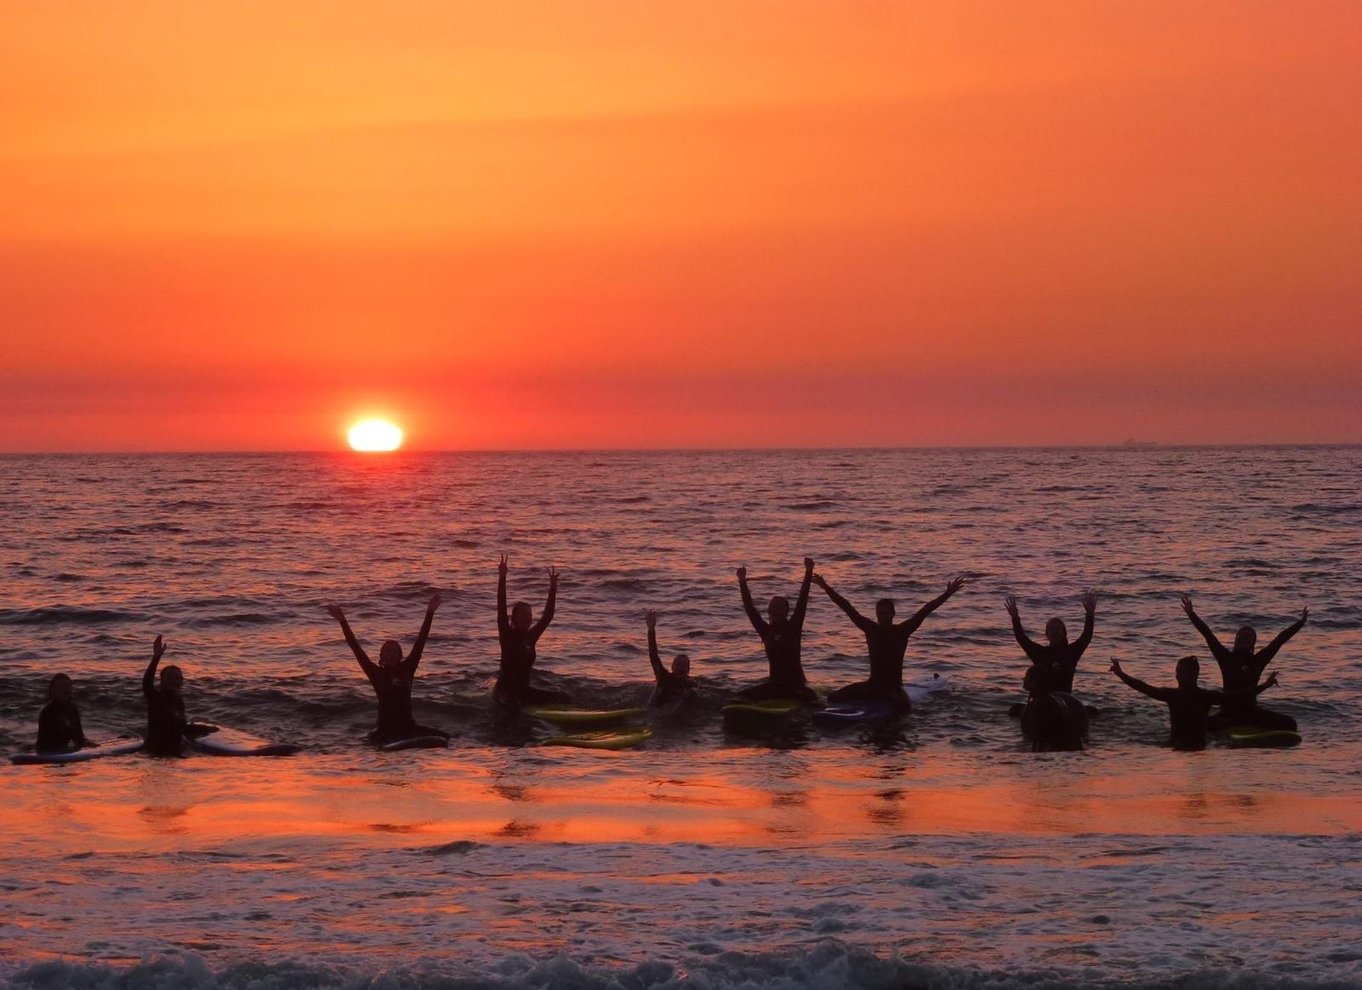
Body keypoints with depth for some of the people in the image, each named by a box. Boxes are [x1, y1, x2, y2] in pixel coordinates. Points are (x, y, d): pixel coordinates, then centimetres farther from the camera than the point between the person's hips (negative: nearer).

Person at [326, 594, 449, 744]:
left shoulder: (406, 669, 7)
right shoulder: (377, 674, 1)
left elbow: (420, 642, 4)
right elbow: (356, 649, -5)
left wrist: (429, 613, -1)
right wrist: (343, 622, -12)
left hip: (408, 726, 4)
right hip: (385, 729, -4)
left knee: (444, 738, -8)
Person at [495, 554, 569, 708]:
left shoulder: (531, 636, 5)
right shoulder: (507, 635, -9)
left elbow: (548, 616, 5)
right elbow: (501, 610, -21)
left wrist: (553, 588, -2)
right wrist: (502, 578, -29)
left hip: (524, 689, 7)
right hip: (504, 689, -7)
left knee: (562, 698, -4)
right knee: (512, 704, -39)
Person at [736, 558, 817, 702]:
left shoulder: (793, 627, 1)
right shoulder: (766, 631, 8)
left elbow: (802, 601, -5)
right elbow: (749, 609, 3)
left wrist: (808, 572, -11)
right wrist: (742, 582, -2)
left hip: (796, 682, -3)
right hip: (775, 683, 3)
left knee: (810, 698, -33)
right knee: (741, 697, -10)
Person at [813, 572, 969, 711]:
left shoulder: (902, 631, -6)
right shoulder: (871, 629, 1)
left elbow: (924, 611, -13)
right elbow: (848, 608, 2)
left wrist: (947, 594, -20)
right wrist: (826, 588, 2)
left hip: (894, 685, -3)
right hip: (873, 683, 3)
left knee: (904, 706, -38)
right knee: (833, 698, -13)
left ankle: (889, 697, 2)